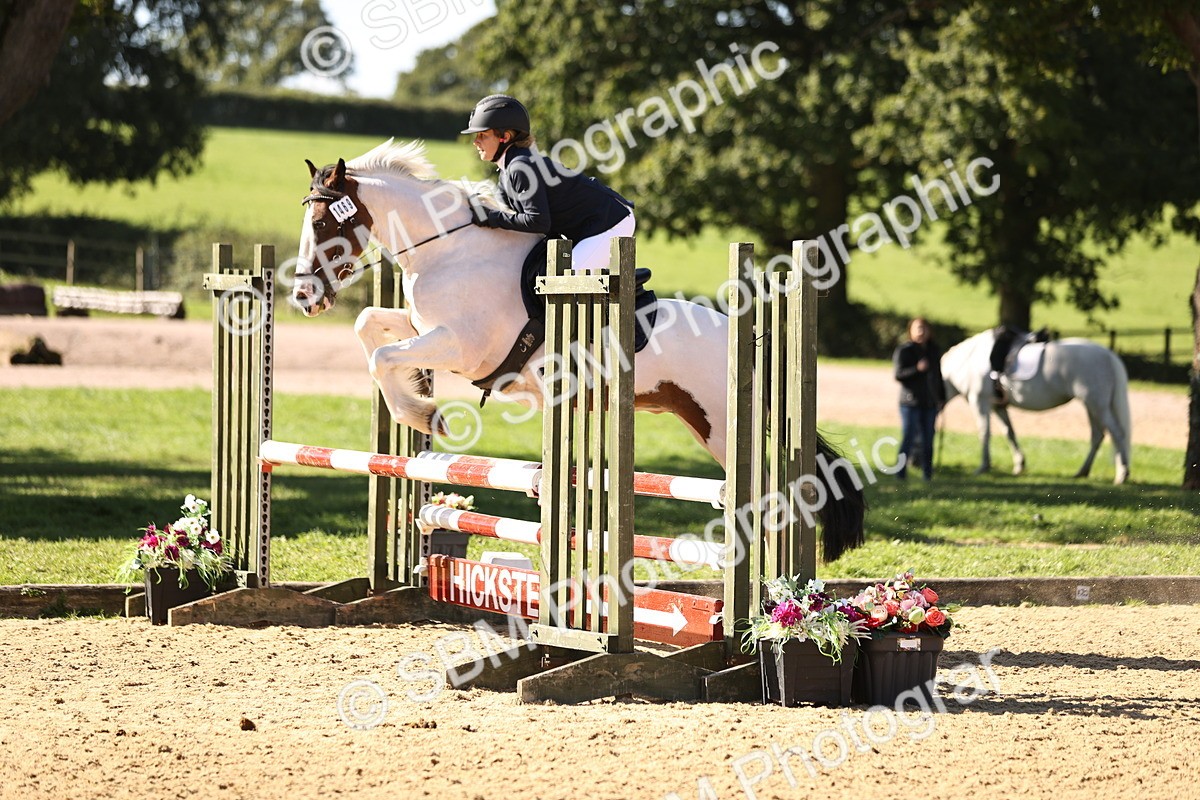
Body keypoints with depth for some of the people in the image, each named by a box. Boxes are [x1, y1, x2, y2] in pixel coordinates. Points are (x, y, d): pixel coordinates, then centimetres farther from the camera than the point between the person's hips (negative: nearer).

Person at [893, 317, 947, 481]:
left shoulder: (934, 350, 11)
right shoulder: (904, 351, -5)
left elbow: (938, 375, 17)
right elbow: (898, 375, -13)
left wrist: (942, 397, 15)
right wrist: (917, 369, -26)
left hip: (930, 403, 5)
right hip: (911, 402, -5)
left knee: (928, 441, 8)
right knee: (908, 438, -6)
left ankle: (928, 473, 15)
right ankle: (900, 472, 0)